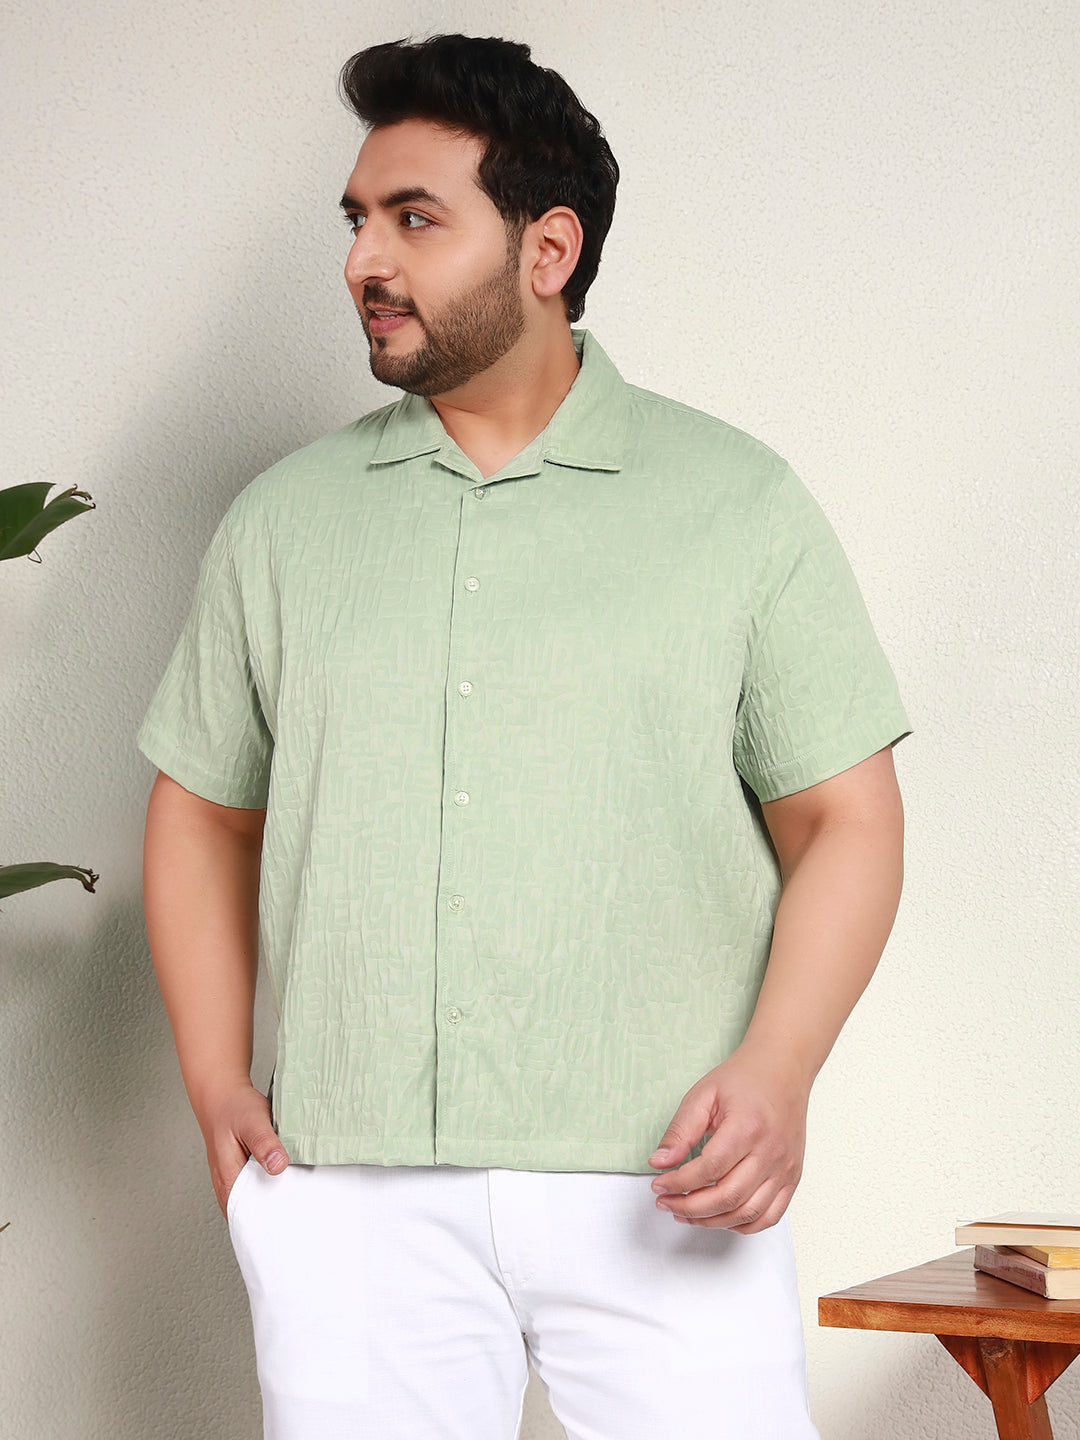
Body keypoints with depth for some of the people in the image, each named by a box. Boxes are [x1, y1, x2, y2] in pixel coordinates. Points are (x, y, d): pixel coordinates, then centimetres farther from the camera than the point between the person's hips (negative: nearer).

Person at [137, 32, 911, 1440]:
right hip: (348, 1195, 2)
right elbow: (204, 811, 17)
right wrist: (216, 1084, 6)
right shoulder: (281, 520, 12)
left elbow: (845, 820, 3)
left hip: (663, 1189, -1)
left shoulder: (740, 503, 5)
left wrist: (777, 1072, -11)